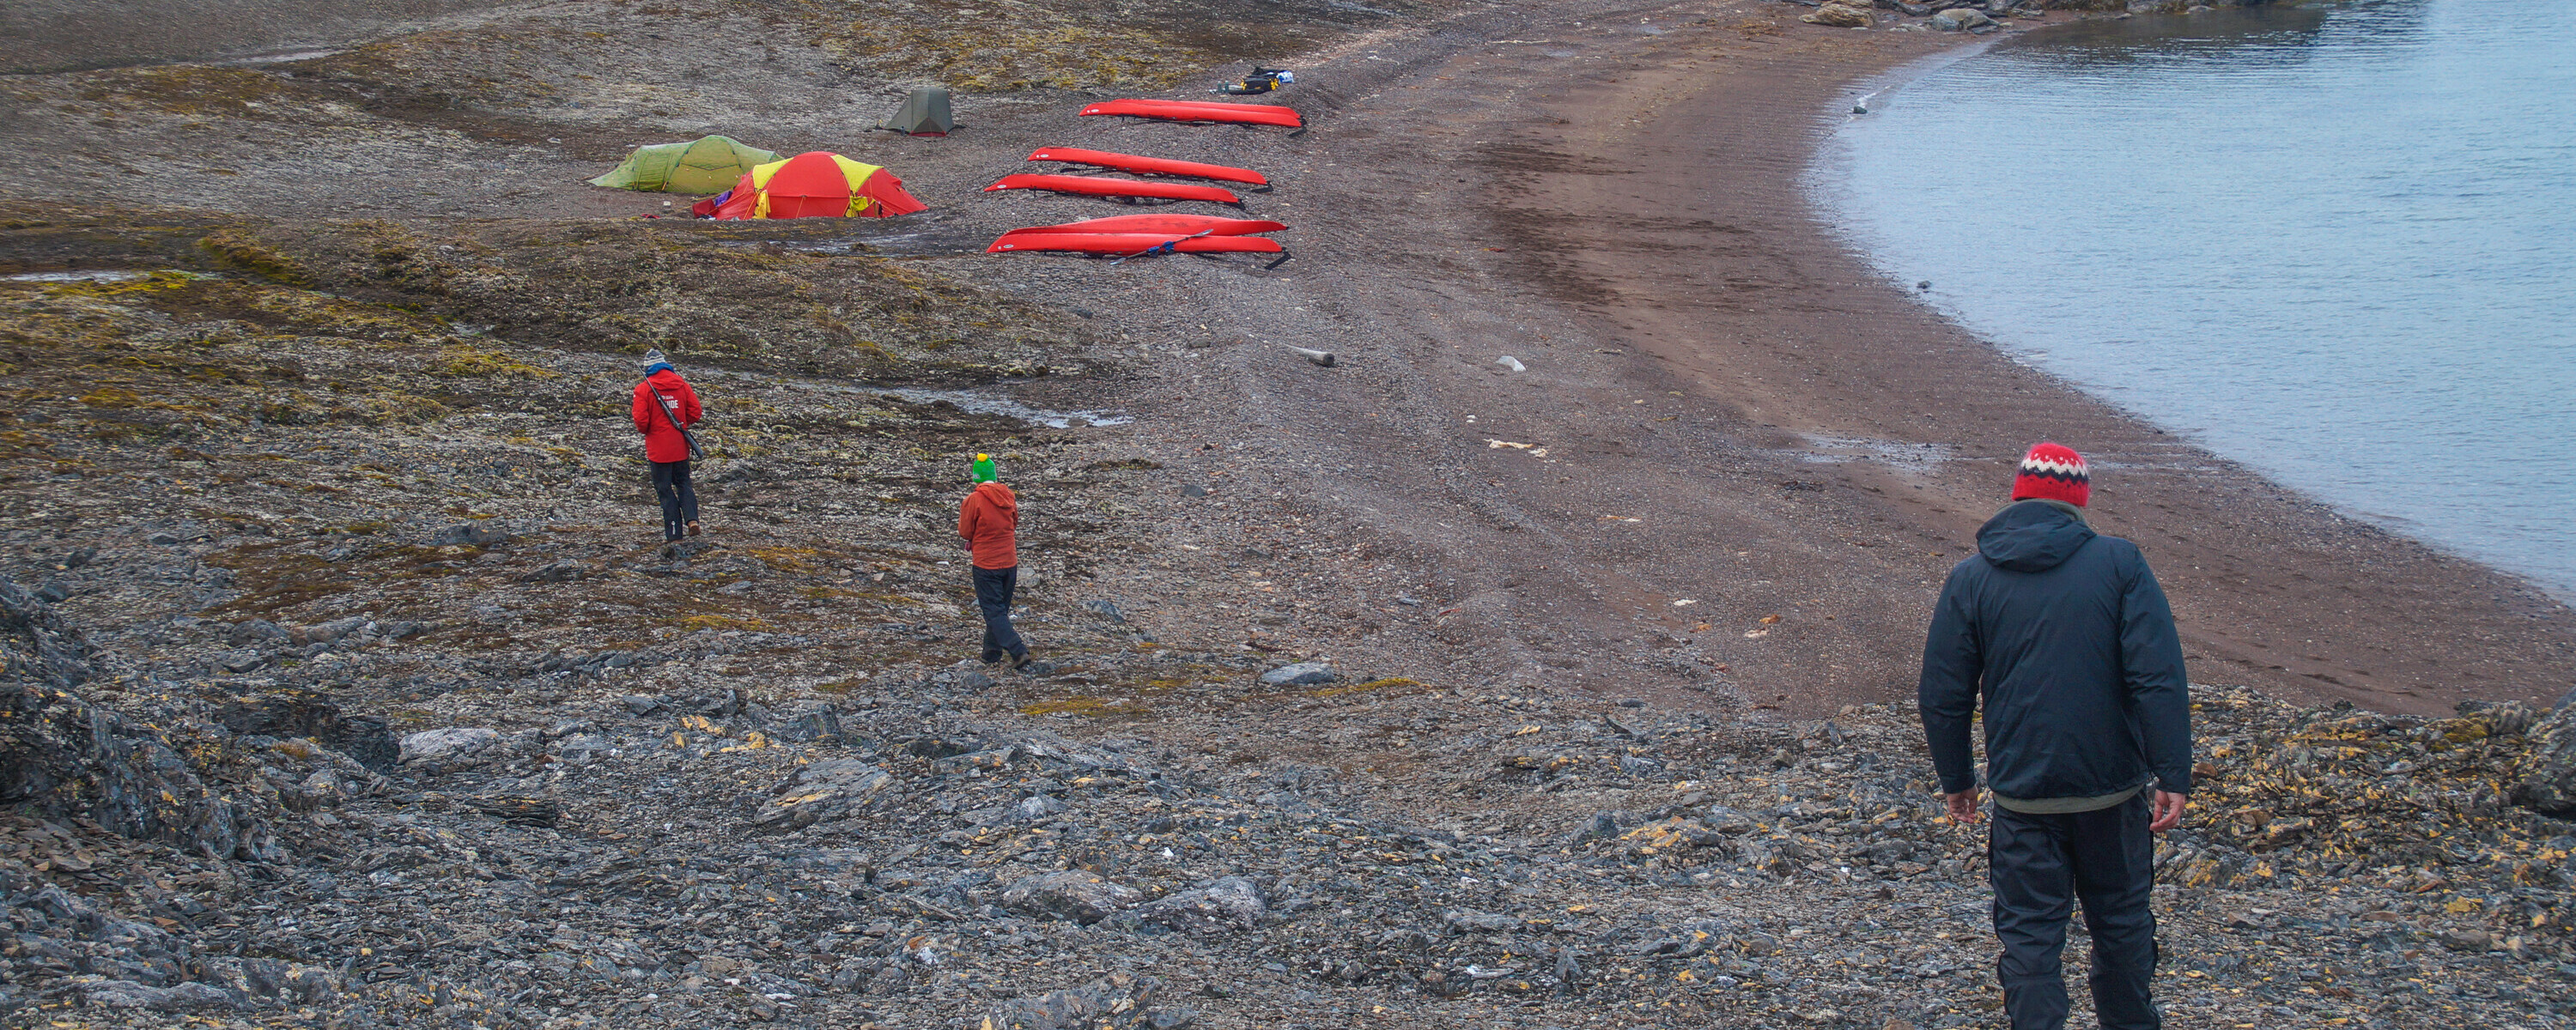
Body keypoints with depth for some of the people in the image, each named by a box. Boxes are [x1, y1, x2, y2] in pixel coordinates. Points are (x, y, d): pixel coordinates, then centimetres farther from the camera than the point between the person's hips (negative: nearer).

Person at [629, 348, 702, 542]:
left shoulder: (643, 389, -12)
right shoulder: (681, 384, 0)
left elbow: (641, 419, -16)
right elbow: (695, 411, 1)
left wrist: (644, 430, 6)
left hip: (658, 448, -4)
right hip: (680, 446, 4)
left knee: (664, 488, 5)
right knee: (683, 483, 19)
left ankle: (673, 531, 5)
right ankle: (691, 519, -1)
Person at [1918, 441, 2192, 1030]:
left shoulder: (1970, 580, -1)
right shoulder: (2120, 563, -5)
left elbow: (1941, 697, 2)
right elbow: (2160, 679, -12)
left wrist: (1956, 779, 15)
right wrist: (2172, 776, -10)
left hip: (2022, 798, 0)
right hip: (2114, 792, 1)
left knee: (2030, 936, 6)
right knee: (2121, 920, 18)